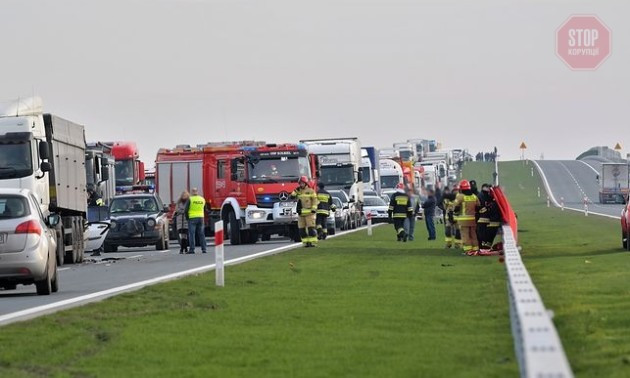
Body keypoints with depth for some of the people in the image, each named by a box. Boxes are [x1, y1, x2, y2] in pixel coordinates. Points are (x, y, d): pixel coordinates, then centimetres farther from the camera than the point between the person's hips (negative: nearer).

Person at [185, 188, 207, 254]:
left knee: (192, 234, -2)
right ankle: (203, 249, 6)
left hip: (192, 218, -4)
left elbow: (186, 210, -6)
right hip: (201, 217, 4)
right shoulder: (202, 199, 10)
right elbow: (204, 209, 16)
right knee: (201, 234, 8)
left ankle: (192, 249, -7)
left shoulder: (190, 199, -5)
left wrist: (187, 217, 6)